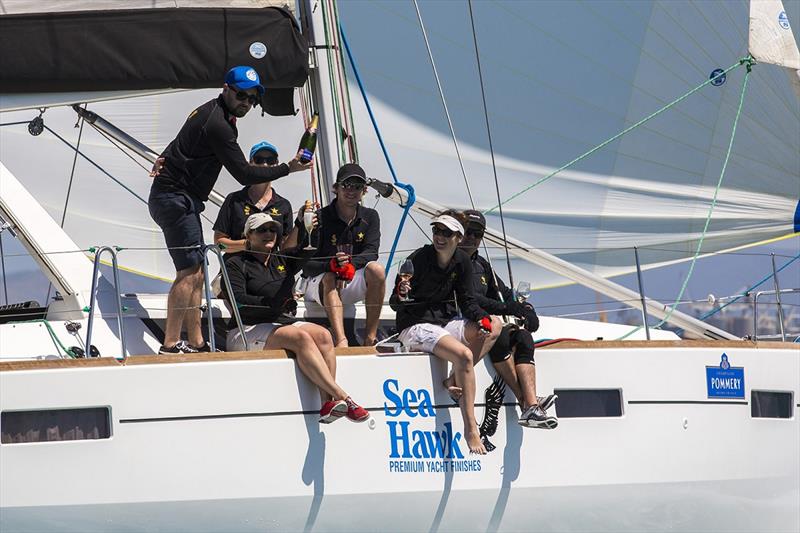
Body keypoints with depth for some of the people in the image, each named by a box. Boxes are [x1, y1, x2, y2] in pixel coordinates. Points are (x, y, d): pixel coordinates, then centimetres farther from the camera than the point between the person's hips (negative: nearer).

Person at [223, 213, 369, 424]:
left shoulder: (283, 261, 23)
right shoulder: (236, 264, 4)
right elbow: (237, 300, -11)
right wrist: (270, 303, -21)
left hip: (284, 323, 6)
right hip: (249, 330, -6)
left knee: (322, 335, -23)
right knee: (301, 338, -31)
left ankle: (328, 403, -36)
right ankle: (342, 398, -39)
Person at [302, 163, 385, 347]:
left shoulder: (370, 217, 7)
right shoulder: (320, 218, -7)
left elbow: (371, 253, -9)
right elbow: (307, 265, -13)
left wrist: (350, 264, -30)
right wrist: (332, 265, -34)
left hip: (353, 286, 3)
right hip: (320, 285, -3)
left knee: (376, 269, -26)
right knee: (330, 278, -36)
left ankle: (370, 338, -28)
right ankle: (341, 341, -57)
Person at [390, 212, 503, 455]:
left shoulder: (461, 261, 3)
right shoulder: (418, 259, -15)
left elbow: (467, 302, 6)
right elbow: (395, 303, -14)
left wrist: (482, 318, -14)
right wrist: (401, 295, -37)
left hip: (445, 321, 7)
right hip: (416, 326, -7)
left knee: (494, 325, -13)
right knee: (464, 355, -30)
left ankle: (456, 380, -17)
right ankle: (470, 430, -29)